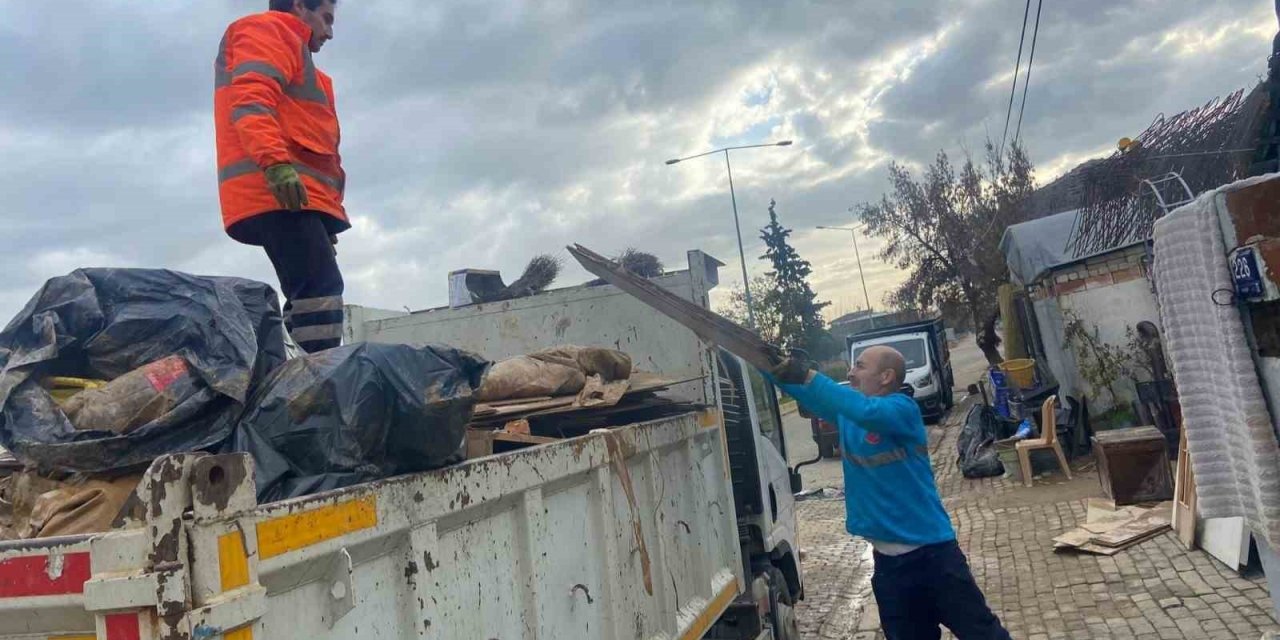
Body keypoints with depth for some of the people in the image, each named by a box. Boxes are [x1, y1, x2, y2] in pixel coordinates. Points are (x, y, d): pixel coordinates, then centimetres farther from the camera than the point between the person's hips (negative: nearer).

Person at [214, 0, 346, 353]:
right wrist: (275, 162, -28)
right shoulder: (268, 30, 9)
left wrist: (322, 225, 23)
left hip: (290, 195, 10)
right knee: (321, 291, -22)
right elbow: (250, 99, -11)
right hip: (281, 192, -10)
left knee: (310, 298, 3)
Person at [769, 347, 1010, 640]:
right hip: (888, 560, 6)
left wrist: (808, 375, -37)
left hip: (932, 551, -6)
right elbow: (802, 392, 4)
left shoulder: (902, 409, -16)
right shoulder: (846, 413, 5)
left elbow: (867, 412, -36)